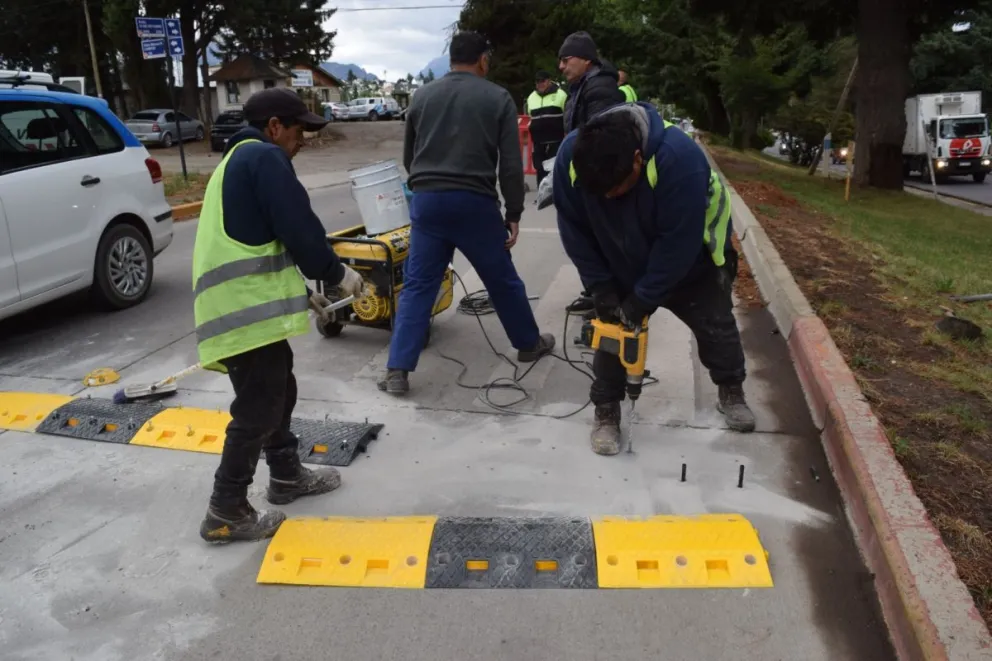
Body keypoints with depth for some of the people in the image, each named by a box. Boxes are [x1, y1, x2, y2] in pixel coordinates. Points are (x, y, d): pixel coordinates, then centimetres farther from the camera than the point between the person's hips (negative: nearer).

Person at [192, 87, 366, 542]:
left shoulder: (236, 160, 26)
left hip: (239, 302, 11)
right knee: (258, 407, -4)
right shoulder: (264, 157, -7)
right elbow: (298, 228, -15)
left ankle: (286, 476, 36)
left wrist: (301, 292, 25)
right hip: (246, 308, -10)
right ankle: (226, 512, 6)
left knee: (277, 391, 21)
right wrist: (337, 273, 0)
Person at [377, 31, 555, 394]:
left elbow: (408, 156, 19)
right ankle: (529, 344, 33)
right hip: (474, 202, -2)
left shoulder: (422, 95, 11)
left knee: (417, 286, 6)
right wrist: (514, 213, 3)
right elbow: (511, 164, -3)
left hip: (426, 200, 3)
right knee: (503, 279, 14)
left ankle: (397, 371, 2)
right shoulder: (498, 98, 2)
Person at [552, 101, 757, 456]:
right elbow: (574, 229, -16)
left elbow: (679, 244, -34)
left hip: (691, 265, -2)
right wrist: (600, 286, -18)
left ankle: (731, 393, 36)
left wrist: (642, 299, -27)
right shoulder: (571, 155, -29)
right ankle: (606, 412, 18)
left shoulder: (679, 156, -41)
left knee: (717, 328, 11)